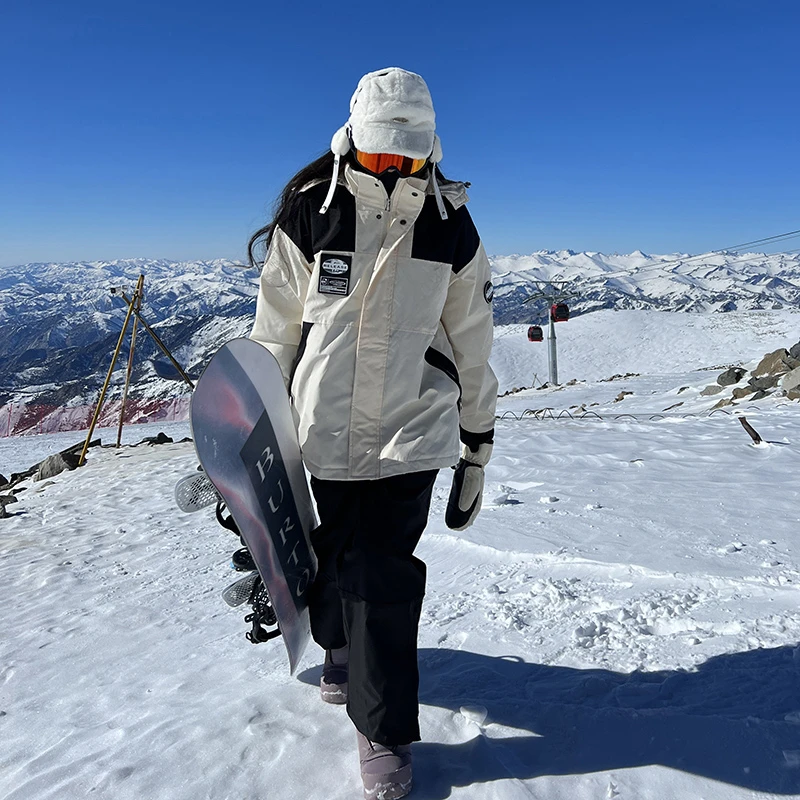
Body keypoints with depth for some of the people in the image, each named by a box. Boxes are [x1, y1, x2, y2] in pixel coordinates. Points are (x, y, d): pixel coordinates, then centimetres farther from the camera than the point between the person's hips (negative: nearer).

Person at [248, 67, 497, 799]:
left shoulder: (451, 225, -1)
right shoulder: (308, 211, -4)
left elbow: (472, 347, 4)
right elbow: (274, 333, 2)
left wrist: (478, 447, 6)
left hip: (411, 432, -1)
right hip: (321, 429, 1)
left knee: (384, 578, -2)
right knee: (325, 561, 14)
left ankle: (385, 733, 19)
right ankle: (340, 644, 48)